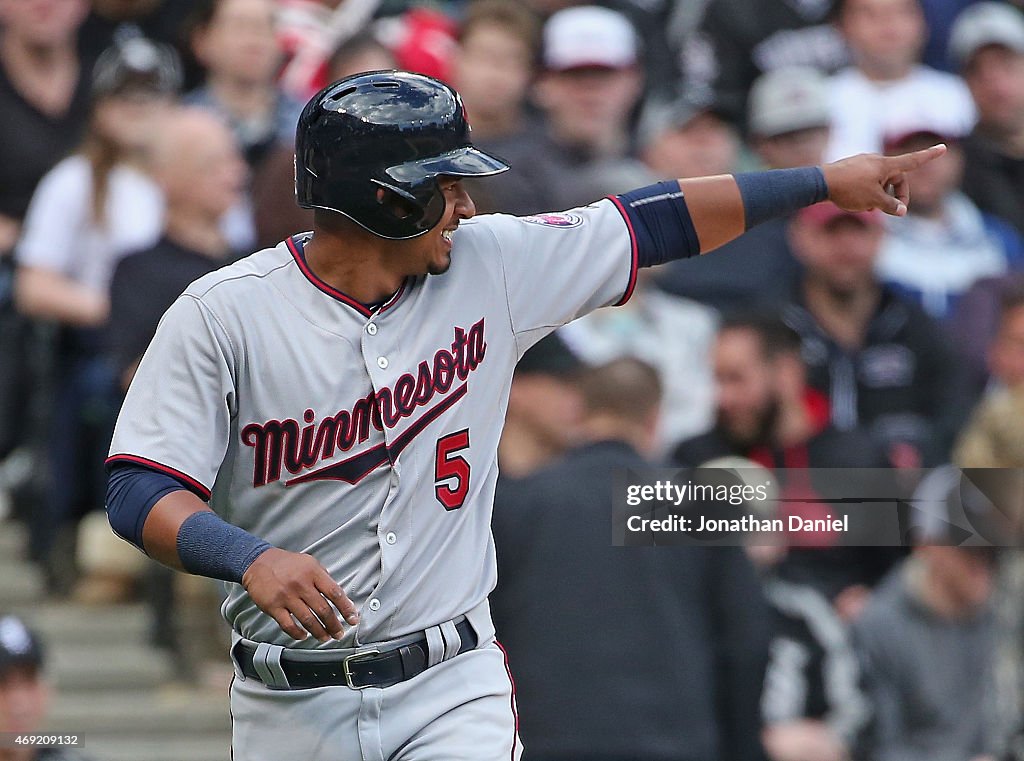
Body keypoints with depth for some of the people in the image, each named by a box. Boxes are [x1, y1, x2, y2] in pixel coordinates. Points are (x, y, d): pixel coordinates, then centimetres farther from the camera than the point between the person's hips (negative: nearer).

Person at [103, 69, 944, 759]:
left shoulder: (490, 267, 1)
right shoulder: (221, 315, -10)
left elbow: (655, 224, 10)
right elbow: (139, 491, -16)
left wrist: (828, 180, 13)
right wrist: (252, 559, -34)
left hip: (451, 686, 1)